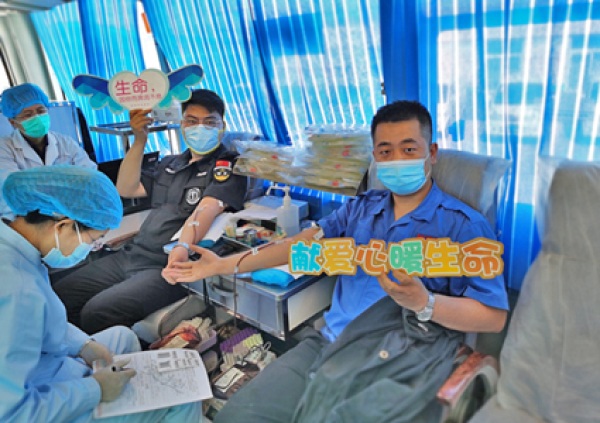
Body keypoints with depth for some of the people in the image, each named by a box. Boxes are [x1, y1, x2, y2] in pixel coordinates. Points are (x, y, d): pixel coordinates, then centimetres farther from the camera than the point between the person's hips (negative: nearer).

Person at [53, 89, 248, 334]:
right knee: (59, 296, 3)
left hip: (168, 267, -8)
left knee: (97, 313, -22)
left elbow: (206, 209, -20)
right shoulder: (171, 164, 21)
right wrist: (140, 140, 10)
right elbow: (126, 189, 17)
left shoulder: (228, 166, -3)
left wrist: (183, 246, -38)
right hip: (132, 256, 8)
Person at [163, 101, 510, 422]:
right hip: (330, 344, 5)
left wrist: (424, 303, -23)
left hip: (399, 369, -4)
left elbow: (494, 317, -5)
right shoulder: (361, 208, 14)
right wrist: (225, 265, 3)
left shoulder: (464, 225, -3)